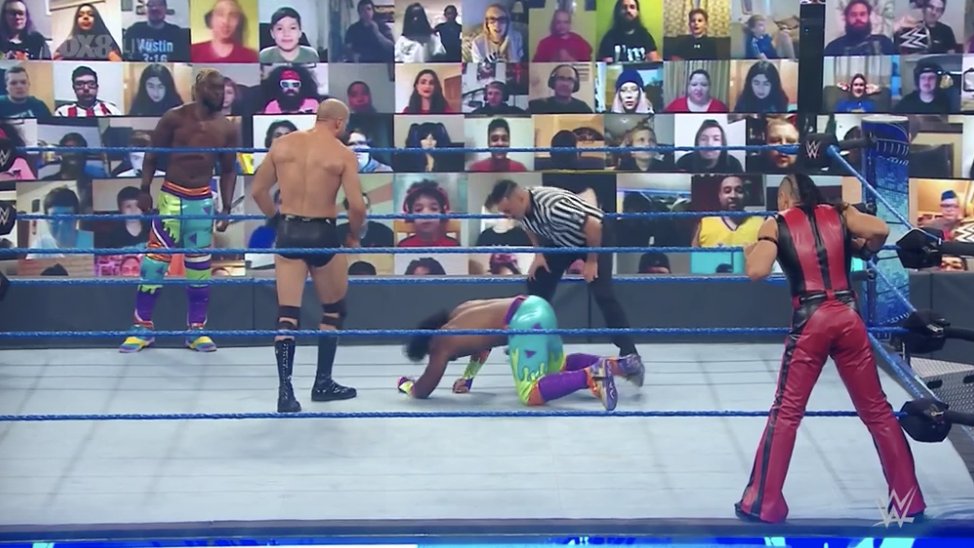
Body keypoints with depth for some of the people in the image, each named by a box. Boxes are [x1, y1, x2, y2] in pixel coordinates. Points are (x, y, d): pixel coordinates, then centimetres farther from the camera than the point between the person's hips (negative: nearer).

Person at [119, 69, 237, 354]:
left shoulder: (226, 128, 2)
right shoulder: (175, 118, -5)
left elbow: (228, 170, 10)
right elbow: (152, 156, 1)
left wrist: (227, 207, 4)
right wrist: (145, 190, -5)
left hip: (202, 201, 2)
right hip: (170, 196, -2)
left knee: (200, 268, 5)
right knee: (154, 261, -2)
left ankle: (196, 330, 15)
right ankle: (142, 328, 6)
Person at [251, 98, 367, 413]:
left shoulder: (281, 145, 5)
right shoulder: (342, 154, -7)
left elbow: (258, 191, 8)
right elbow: (357, 205, -13)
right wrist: (354, 236, 5)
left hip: (288, 232, 3)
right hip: (322, 234, -3)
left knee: (287, 316, 3)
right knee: (334, 311, 18)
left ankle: (285, 391, -8)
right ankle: (323, 383, 23)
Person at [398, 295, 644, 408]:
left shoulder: (443, 343, 4)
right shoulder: (460, 312, 26)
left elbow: (422, 391, 10)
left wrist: (405, 384, 31)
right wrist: (467, 379, 41)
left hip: (527, 322, -10)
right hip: (536, 307, 10)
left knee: (531, 395, -13)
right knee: (559, 366, 29)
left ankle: (592, 375, -29)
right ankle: (618, 364, 12)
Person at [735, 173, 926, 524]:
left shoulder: (776, 225, 6)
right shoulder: (840, 214, 12)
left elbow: (757, 272, -8)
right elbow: (880, 231, -5)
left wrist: (749, 250, 13)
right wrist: (860, 248, 16)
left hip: (810, 322, -2)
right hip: (848, 319, 2)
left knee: (786, 413, 6)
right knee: (877, 411, 11)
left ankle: (763, 504, 6)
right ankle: (909, 500, 13)